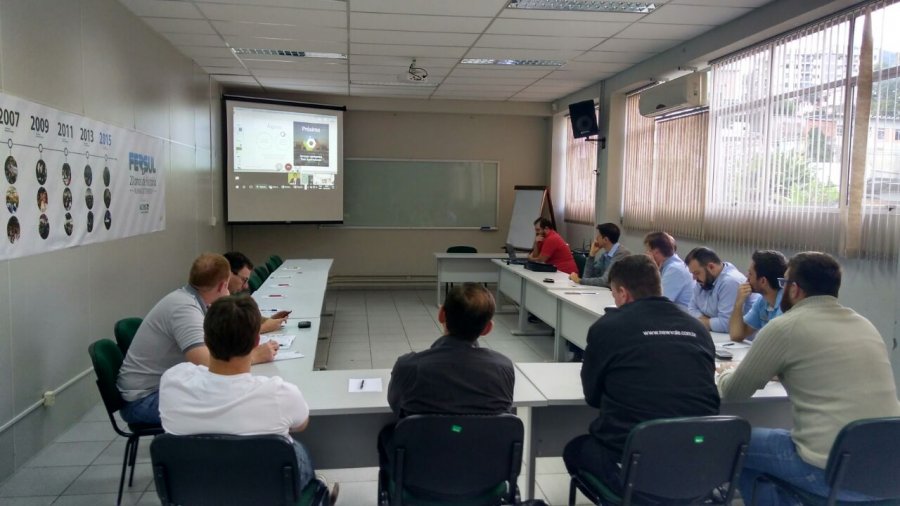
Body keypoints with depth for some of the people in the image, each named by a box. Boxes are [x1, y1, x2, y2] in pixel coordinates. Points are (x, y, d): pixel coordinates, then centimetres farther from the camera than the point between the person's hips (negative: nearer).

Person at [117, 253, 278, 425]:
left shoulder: (186, 298, 3)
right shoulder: (185, 307, -25)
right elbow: (206, 364, -36)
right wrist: (254, 356, -26)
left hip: (161, 385, 10)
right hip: (143, 399, -10)